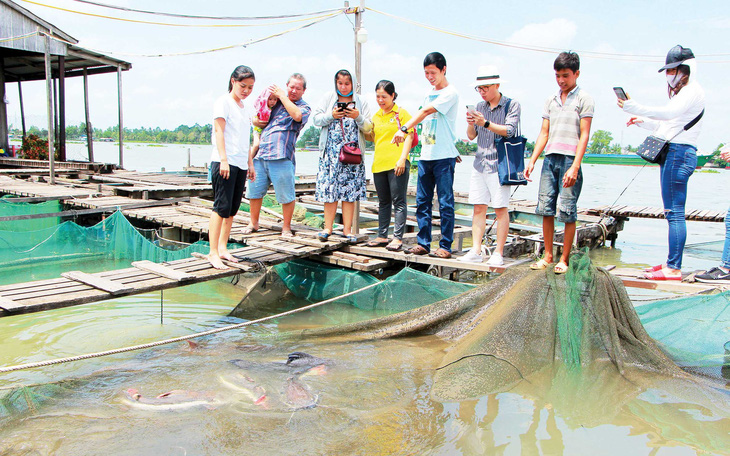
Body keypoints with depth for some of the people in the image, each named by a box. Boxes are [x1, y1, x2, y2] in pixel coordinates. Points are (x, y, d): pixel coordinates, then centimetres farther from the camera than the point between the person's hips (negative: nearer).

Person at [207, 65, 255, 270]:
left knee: (232, 209, 8)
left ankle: (222, 248, 16)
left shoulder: (246, 109, 21)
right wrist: (224, 159, -19)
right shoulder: (223, 102, -1)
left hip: (241, 165, 8)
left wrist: (250, 164, 21)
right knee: (222, 207, -11)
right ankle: (213, 252, -9)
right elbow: (219, 131, -10)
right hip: (224, 162, -7)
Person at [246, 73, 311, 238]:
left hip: (281, 156, -5)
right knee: (255, 190, 9)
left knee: (286, 195, -3)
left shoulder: (304, 107, 7)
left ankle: (286, 227, 13)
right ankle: (253, 223, 25)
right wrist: (256, 121, 7)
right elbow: (257, 120, 33)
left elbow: (297, 115, -19)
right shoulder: (276, 102, 21)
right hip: (260, 154, 5)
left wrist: (282, 96, -8)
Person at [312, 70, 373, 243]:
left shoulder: (360, 102, 10)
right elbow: (316, 119, 5)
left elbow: (369, 128, 5)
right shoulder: (329, 98, 10)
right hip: (331, 151, 0)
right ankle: (328, 227, 6)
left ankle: (347, 229, 5)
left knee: (350, 190, -1)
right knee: (329, 188, -4)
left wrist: (358, 117, -13)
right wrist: (331, 115, -12)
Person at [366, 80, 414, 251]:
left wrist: (402, 159, -14)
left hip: (397, 163, -7)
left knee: (399, 201, -5)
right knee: (383, 202, 12)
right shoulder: (376, 116, 17)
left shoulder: (401, 113, 0)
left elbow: (409, 136, -6)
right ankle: (382, 236, 18)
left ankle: (398, 238, -4)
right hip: (379, 164, 7)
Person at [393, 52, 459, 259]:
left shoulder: (450, 93, -6)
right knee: (422, 202, 7)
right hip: (426, 155, 7)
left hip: (444, 156, -7)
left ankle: (445, 246, 0)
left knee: (445, 203, -4)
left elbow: (427, 111, -18)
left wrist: (404, 129, -27)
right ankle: (423, 243, 14)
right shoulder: (429, 95, 19)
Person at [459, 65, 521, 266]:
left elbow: (509, 130, -13)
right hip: (480, 163, 5)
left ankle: (498, 254, 0)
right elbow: (471, 136, 13)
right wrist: (470, 124, -8)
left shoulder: (512, 105, 0)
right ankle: (476, 251, 5)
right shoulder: (480, 107, 14)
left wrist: (485, 123, -22)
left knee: (501, 209, -4)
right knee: (479, 208, 3)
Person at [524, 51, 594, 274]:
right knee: (545, 208, 2)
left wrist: (575, 166, -14)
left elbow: (584, 135, -5)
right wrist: (532, 161, 7)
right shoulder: (551, 101, 19)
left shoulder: (583, 99, 2)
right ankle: (547, 256, 12)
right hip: (550, 158, 5)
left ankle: (564, 259, 4)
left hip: (570, 159, -5)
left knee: (567, 211, -5)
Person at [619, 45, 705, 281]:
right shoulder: (681, 93, 24)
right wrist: (642, 121, 18)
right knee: (672, 212, 9)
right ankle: (671, 262, 14)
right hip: (671, 154, 10)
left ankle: (673, 269, -12)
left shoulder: (693, 91, -6)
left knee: (675, 212, -12)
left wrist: (634, 108, -27)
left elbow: (668, 113, -23)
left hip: (680, 152, -10)